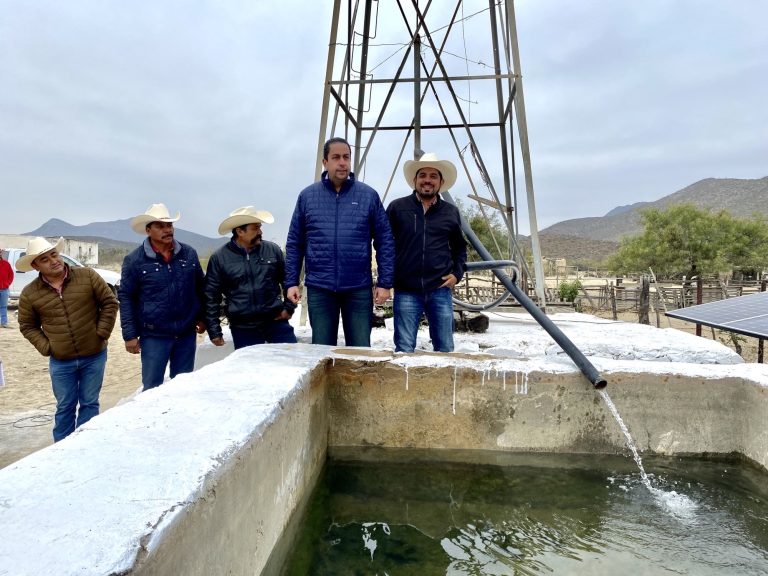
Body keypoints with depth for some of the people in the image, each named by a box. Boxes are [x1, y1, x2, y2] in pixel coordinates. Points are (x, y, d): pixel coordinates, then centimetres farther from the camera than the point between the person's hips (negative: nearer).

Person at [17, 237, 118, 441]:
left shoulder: (87, 276, -7)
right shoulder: (30, 293, -3)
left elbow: (110, 302, -2)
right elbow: (27, 326, 8)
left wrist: (102, 333, -7)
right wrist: (45, 347, -5)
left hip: (94, 356, 0)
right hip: (60, 362, 1)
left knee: (89, 403, 10)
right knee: (65, 407, 12)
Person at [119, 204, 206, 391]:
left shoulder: (189, 253, 1)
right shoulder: (134, 260, -7)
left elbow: (200, 288, 12)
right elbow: (126, 298, -3)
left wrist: (202, 317, 11)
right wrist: (130, 335, -6)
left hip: (187, 333, 3)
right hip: (154, 336, -3)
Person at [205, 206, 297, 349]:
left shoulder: (273, 250, 1)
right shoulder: (219, 258, -3)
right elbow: (211, 297, 1)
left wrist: (289, 307, 2)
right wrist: (214, 331, -1)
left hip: (276, 321, 1)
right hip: (243, 329, -1)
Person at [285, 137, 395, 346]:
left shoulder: (369, 195, 1)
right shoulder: (307, 196, 4)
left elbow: (385, 241, 1)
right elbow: (294, 243, 6)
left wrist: (385, 282, -4)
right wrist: (291, 282, 1)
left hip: (359, 288, -1)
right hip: (319, 288, 1)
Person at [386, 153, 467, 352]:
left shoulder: (451, 212, 10)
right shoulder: (397, 207, 3)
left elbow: (460, 247, 22)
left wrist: (457, 273, 8)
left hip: (440, 291, 2)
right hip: (406, 291, -2)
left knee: (445, 349, 7)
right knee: (404, 350, 1)